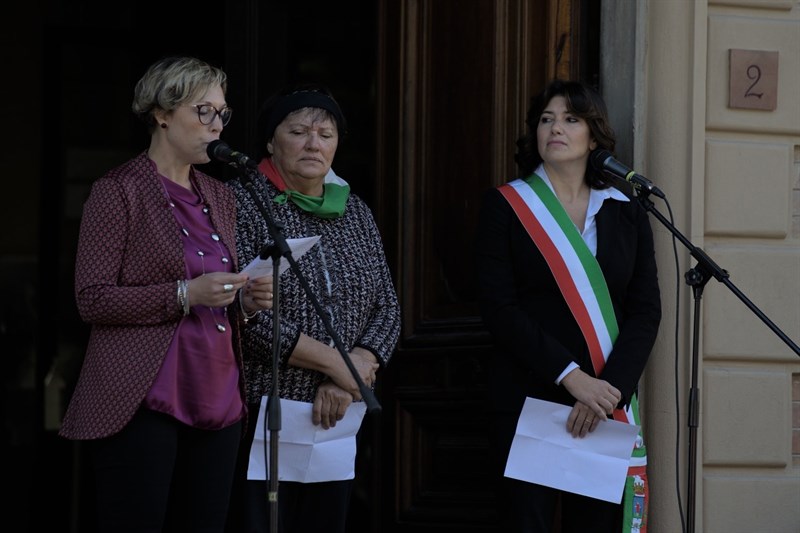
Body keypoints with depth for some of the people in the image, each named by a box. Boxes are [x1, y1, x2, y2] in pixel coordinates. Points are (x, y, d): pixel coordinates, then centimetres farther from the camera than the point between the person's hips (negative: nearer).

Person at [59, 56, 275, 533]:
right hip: (142, 404, -6)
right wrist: (186, 294, -18)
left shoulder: (220, 198, 18)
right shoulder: (119, 191, -3)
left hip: (216, 404, 6)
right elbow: (93, 299, -9)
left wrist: (248, 301, 3)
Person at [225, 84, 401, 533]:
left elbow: (387, 307, 10)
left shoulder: (355, 212, 14)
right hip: (261, 415, -6)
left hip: (335, 422, 6)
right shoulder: (243, 204, -5)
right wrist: (334, 363, -15)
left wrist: (346, 382, -8)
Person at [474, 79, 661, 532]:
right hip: (527, 402, -2)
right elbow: (499, 307, -6)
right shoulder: (505, 206, 3)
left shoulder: (626, 211, 10)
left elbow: (646, 310, 2)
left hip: (608, 404, 2)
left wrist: (610, 387, -13)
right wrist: (570, 376, -16)